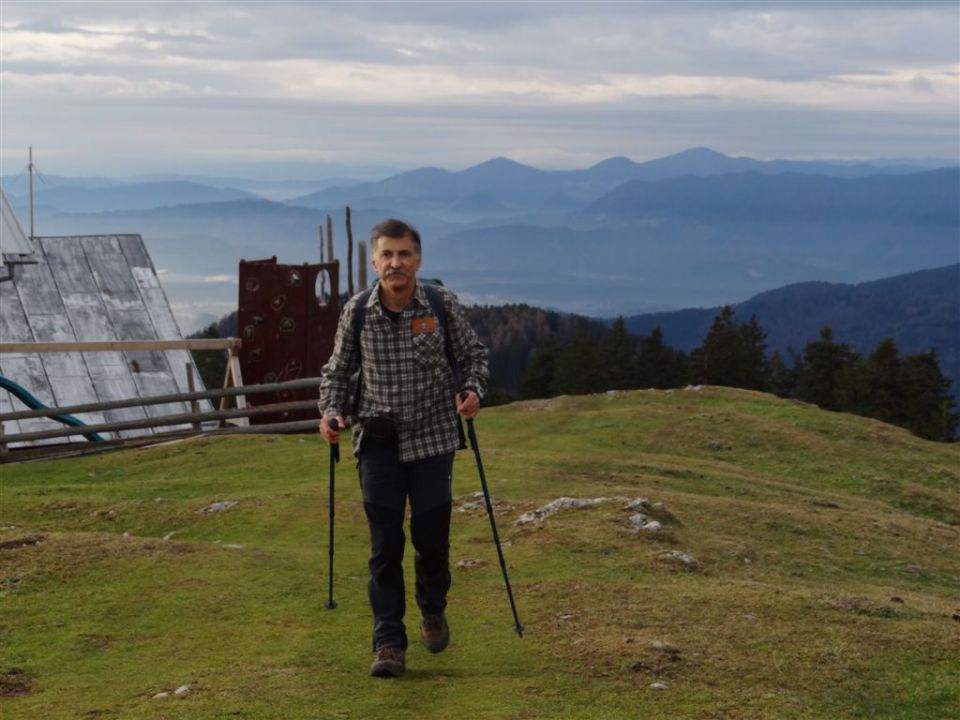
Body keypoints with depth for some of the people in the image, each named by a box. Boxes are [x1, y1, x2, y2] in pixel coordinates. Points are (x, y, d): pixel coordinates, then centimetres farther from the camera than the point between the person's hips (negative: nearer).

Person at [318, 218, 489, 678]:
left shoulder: (443, 305, -8)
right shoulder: (356, 312, -6)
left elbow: (472, 355, 5)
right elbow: (338, 371, 7)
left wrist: (472, 390, -14)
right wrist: (331, 411, -9)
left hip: (434, 436, 0)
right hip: (378, 439, 0)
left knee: (431, 533, 4)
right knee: (384, 542, -5)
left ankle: (433, 608, 35)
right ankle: (389, 644, 1)